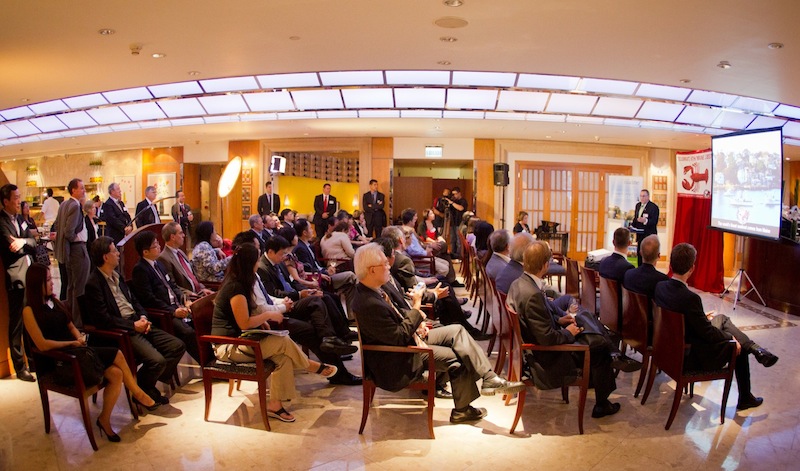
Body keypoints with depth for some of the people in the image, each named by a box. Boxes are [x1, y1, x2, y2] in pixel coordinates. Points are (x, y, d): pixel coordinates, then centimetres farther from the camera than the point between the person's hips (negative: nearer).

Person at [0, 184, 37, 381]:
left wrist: (23, 241, -11)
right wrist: (28, 243, 0)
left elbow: (33, 242, 8)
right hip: (16, 278, -7)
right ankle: (20, 368, 9)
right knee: (17, 324, 1)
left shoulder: (19, 218, 15)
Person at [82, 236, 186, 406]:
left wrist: (143, 317, 3)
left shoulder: (116, 276, 16)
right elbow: (103, 320, -19)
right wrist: (134, 326, -15)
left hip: (137, 323, 9)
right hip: (120, 332, -9)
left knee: (178, 346, -3)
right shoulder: (93, 284, -12)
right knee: (156, 360, -25)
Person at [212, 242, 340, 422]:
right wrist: (268, 315, -8)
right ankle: (313, 366, 6)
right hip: (228, 347, -9)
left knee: (283, 356, -11)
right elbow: (244, 323, -21)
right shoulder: (236, 288, -20)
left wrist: (262, 318, 2)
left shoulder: (237, 282, 10)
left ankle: (275, 404, -10)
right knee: (284, 343, -18)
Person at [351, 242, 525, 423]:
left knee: (457, 330, 0)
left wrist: (416, 321, 0)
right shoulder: (369, 304, -31)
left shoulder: (373, 290, 0)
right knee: (457, 358, -6)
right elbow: (400, 337, -27)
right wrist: (416, 308, -18)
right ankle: (462, 410, 17)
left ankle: (490, 379, 1)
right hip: (395, 362, -10)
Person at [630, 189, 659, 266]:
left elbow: (655, 221, -18)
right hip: (639, 234, 7)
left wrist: (645, 221, -35)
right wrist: (632, 225, 4)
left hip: (649, 235, -7)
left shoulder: (654, 207, -11)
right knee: (639, 254, 12)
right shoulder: (638, 205, 12)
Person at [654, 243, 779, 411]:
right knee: (738, 347, 19)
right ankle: (745, 399, 36)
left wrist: (702, 316, 16)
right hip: (693, 358, -7)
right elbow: (707, 333, -19)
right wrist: (730, 337, 0)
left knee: (721, 318, 22)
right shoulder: (690, 298, -32)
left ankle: (755, 349, 32)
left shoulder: (660, 287, -10)